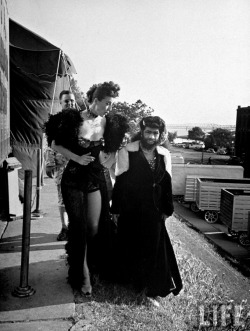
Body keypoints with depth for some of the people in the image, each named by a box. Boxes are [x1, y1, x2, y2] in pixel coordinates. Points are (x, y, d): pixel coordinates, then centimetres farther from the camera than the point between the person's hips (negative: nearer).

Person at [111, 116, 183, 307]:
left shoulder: (164, 155, 2)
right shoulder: (127, 152, -10)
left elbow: (166, 183, 7)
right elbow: (120, 182, -8)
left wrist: (167, 210, 8)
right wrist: (116, 210, -6)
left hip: (154, 211, 3)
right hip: (130, 210, -3)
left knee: (154, 247, 5)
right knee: (130, 246, 10)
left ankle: (152, 289, 23)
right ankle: (131, 279, 33)